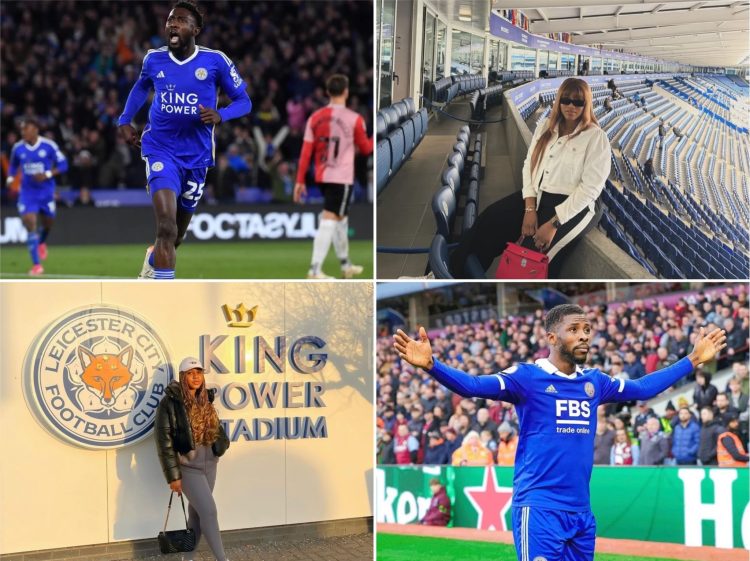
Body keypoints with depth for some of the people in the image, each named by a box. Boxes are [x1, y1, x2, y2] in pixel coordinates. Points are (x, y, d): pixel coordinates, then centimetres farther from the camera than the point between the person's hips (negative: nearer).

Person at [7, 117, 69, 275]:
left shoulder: (49, 146, -11)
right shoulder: (18, 148, -2)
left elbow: (63, 165, -7)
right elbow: (13, 165, 16)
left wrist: (47, 174, -21)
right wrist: (10, 179, -3)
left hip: (46, 191, 0)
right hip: (27, 191, 0)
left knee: (48, 223, 14)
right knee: (30, 225, -14)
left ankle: (41, 243, 52)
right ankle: (36, 264, -9)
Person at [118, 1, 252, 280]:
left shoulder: (215, 61, -8)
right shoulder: (154, 59, -1)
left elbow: (243, 101, -1)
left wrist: (219, 115, -20)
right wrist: (125, 121, 11)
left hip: (196, 155, 1)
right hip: (161, 150, -1)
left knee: (176, 235, 18)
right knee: (166, 227, -22)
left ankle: (154, 258, 53)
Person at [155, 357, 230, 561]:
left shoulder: (205, 401, 8)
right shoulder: (170, 403, -12)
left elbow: (217, 429, 24)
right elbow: (164, 441, -13)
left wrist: (221, 443, 4)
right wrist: (173, 475, -15)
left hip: (209, 465, 6)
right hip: (188, 467, -6)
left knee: (197, 513, 11)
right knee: (209, 511, -11)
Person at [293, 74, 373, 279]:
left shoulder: (315, 118, 3)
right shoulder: (354, 119, -9)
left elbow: (306, 152, 0)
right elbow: (366, 149, 3)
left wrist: (300, 181, 3)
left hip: (322, 177, 6)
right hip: (342, 178, -6)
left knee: (341, 218, 21)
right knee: (328, 221, -9)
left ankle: (345, 265, 32)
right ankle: (315, 269, -17)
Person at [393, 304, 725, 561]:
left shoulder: (594, 381, 11)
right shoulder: (527, 377, -7)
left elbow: (642, 388, 26)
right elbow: (473, 385, -19)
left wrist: (692, 360, 26)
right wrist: (430, 364, -36)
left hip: (582, 512, 6)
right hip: (540, 509, -6)